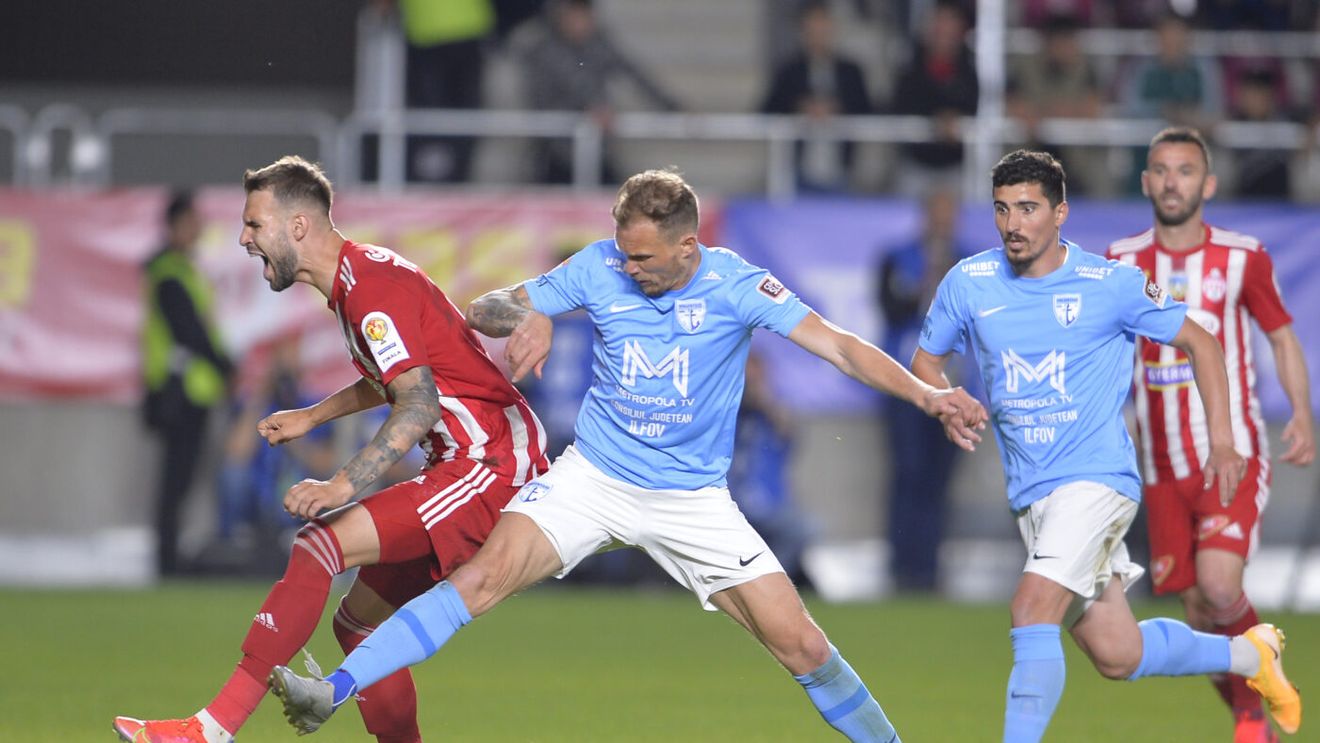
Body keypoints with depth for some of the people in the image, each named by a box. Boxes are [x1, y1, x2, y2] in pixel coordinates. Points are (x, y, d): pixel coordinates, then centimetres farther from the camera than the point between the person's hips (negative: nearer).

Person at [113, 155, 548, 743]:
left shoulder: (371, 285, -15)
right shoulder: (355, 281, 17)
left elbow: (419, 406, -25)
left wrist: (342, 486, -32)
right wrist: (312, 417, 30)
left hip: (488, 466, -11)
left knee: (319, 547, -22)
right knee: (358, 623, 11)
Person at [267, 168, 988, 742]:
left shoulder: (734, 284, -12)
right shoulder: (600, 269, -6)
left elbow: (838, 345, -18)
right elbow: (481, 311, 0)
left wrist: (926, 393, -31)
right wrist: (527, 316, -24)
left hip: (693, 499, 0)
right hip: (591, 478, 0)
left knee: (802, 646, -6)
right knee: (481, 577, -21)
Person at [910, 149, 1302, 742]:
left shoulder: (1110, 285, -7)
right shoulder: (968, 283, 1)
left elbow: (1198, 343, 5)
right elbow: (926, 361, 16)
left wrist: (1221, 442, -2)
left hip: (1097, 477, -5)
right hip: (1030, 494, 5)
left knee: (1032, 610, -26)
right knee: (1117, 656, 8)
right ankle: (1249, 655, 34)